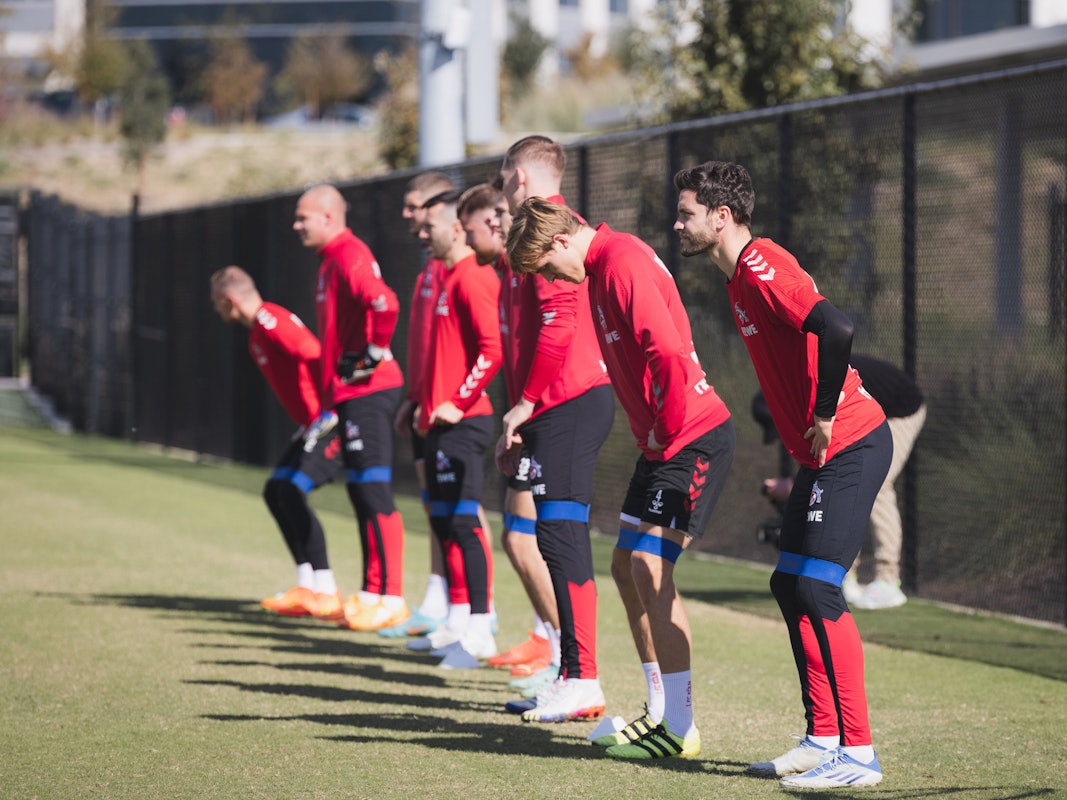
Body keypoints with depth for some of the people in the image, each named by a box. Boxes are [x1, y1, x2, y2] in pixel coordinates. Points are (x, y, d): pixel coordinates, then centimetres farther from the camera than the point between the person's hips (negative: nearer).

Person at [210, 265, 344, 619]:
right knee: (276, 491, 10)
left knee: (292, 491, -17)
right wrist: (308, 423, 17)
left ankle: (327, 593, -16)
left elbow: (314, 356, -24)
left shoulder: (269, 320, -14)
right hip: (315, 426, 11)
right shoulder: (257, 330, 19)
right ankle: (307, 587, 11)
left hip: (330, 424, -11)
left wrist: (323, 415, -24)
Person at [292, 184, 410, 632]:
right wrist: (329, 395, 23)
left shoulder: (349, 257, -14)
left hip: (367, 393, -11)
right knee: (361, 491, 13)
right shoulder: (333, 259, 18)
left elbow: (384, 303, -31)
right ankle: (372, 593, 19)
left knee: (374, 493, -8)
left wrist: (374, 354, -20)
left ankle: (390, 598, -5)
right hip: (350, 394, 11)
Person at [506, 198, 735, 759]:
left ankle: (680, 729, -10)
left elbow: (668, 354, -25)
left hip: (692, 441, -11)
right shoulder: (604, 267, 15)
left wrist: (666, 433, -16)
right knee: (626, 566, 13)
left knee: (650, 570, -14)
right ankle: (664, 712, 20)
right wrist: (653, 438, 15)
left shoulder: (623, 264, -17)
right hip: (662, 443, 11)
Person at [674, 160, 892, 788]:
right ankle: (825, 739, 16)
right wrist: (810, 431, 15)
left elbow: (836, 330, -30)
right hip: (826, 453, 10)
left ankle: (858, 752, -9)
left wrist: (824, 417, -20)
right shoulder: (741, 276, 15)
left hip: (851, 446, -10)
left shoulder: (763, 267, -16)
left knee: (818, 589, -12)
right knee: (791, 586, 11)